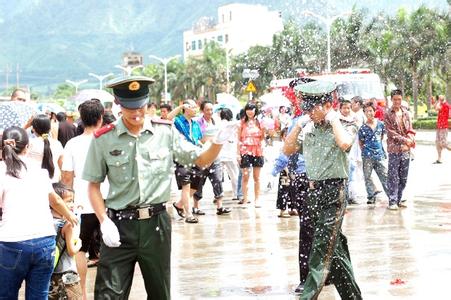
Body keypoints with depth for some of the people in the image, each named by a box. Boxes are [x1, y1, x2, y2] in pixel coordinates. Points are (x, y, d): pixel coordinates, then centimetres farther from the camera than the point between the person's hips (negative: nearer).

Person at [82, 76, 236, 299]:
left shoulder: (166, 132, 1)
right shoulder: (103, 139, -4)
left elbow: (201, 160, 8)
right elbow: (93, 185, 2)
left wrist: (218, 143, -12)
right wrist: (104, 222, -9)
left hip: (156, 224, 2)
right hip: (119, 224, -2)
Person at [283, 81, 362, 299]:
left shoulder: (345, 127, -4)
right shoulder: (310, 130, 12)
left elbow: (344, 143, -27)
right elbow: (287, 149, 12)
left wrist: (333, 119, -13)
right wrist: (299, 125, 4)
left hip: (333, 193, -7)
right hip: (313, 191, 7)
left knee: (322, 248, -11)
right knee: (334, 249, 14)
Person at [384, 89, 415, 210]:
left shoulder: (406, 113, 10)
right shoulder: (388, 114, -3)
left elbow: (410, 129, 9)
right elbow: (391, 132, -9)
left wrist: (411, 138, -13)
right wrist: (405, 140, -18)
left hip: (406, 149, 5)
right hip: (394, 149, -5)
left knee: (403, 177, 9)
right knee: (393, 177, -3)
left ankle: (399, 199, 19)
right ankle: (392, 201, 2)